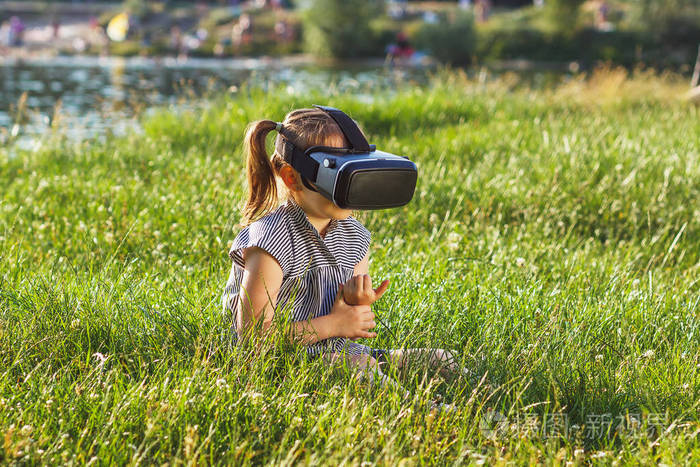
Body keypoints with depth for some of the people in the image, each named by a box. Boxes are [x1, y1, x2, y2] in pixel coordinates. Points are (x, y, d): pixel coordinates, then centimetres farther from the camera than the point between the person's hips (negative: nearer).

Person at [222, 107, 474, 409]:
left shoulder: (355, 235, 6)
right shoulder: (274, 239, -18)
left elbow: (348, 328, 12)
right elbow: (251, 333, -21)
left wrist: (358, 306, -14)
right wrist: (332, 324, -17)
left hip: (336, 352, 8)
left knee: (437, 358, -4)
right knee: (361, 368, -34)